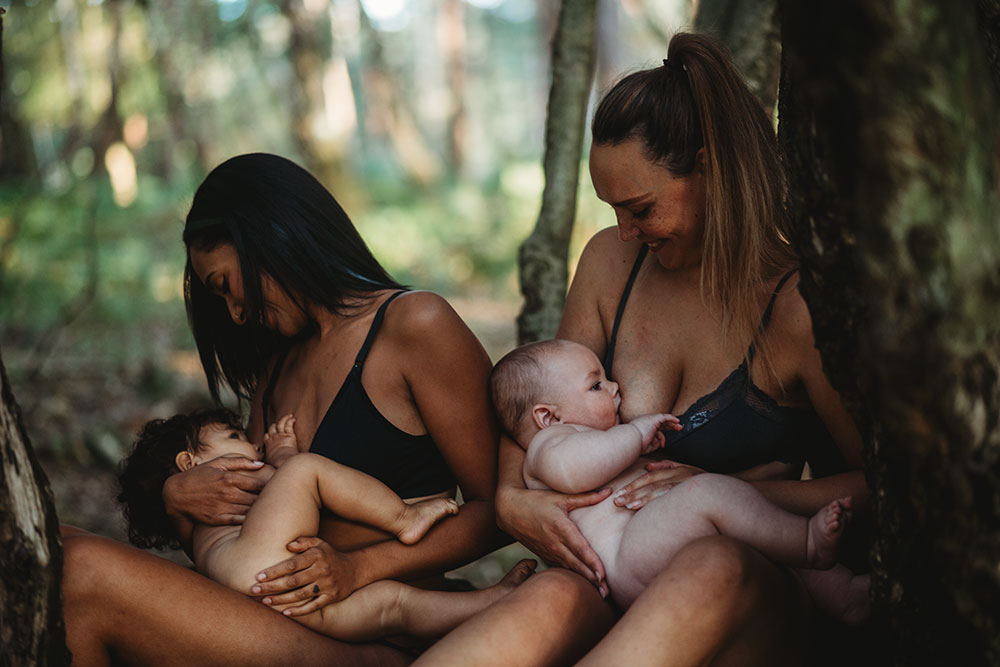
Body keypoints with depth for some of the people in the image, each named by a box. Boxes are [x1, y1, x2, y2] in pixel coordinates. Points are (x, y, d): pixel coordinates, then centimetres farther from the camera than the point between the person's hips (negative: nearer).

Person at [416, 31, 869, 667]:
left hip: (754, 603, -3)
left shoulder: (798, 302, -8)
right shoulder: (610, 261, 8)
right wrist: (512, 497, -8)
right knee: (544, 601, -35)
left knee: (714, 568, -41)